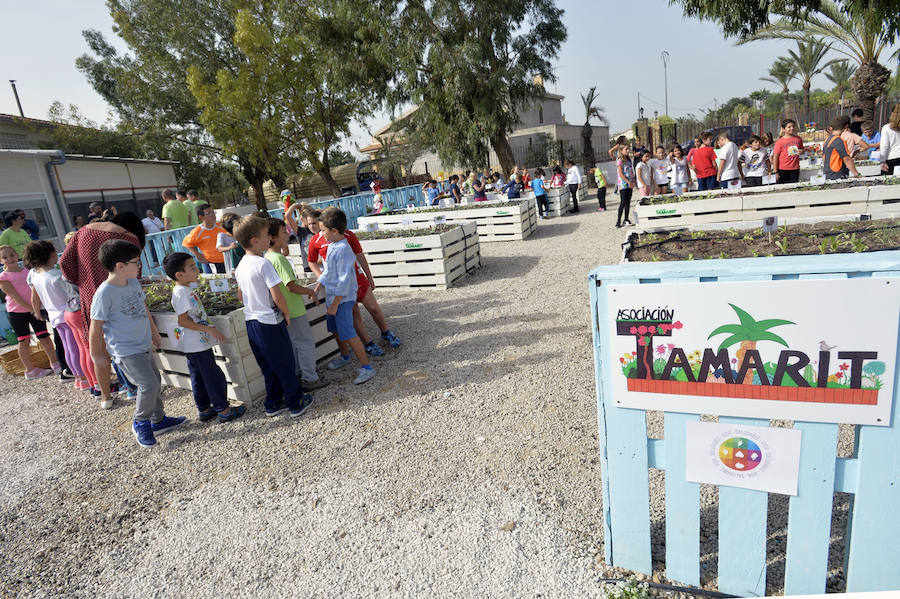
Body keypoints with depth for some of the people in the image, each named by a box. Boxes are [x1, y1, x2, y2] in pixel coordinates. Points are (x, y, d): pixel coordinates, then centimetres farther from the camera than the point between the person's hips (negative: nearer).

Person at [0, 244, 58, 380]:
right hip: (16, 313, -3)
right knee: (24, 341, 6)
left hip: (34, 310, 3)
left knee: (44, 337, 4)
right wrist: (33, 310, -18)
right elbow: (15, 296, -14)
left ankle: (54, 363, 15)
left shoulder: (27, 271, 4)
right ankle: (30, 370, 15)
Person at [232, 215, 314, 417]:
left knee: (269, 368, 19)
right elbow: (277, 296, -23)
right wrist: (287, 313, -8)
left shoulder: (240, 266, 6)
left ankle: (273, 404, 30)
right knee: (286, 365, 8)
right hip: (270, 323, -8)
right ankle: (296, 404, 20)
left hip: (251, 323, 8)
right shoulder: (263, 264, -20)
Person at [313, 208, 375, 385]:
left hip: (343, 299, -10)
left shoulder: (343, 250, -22)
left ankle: (366, 367, 0)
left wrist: (335, 304, -22)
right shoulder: (331, 246, 8)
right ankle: (344, 356, 43)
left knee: (348, 334, -8)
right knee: (336, 329, 22)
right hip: (332, 296, 10)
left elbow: (344, 280, -24)